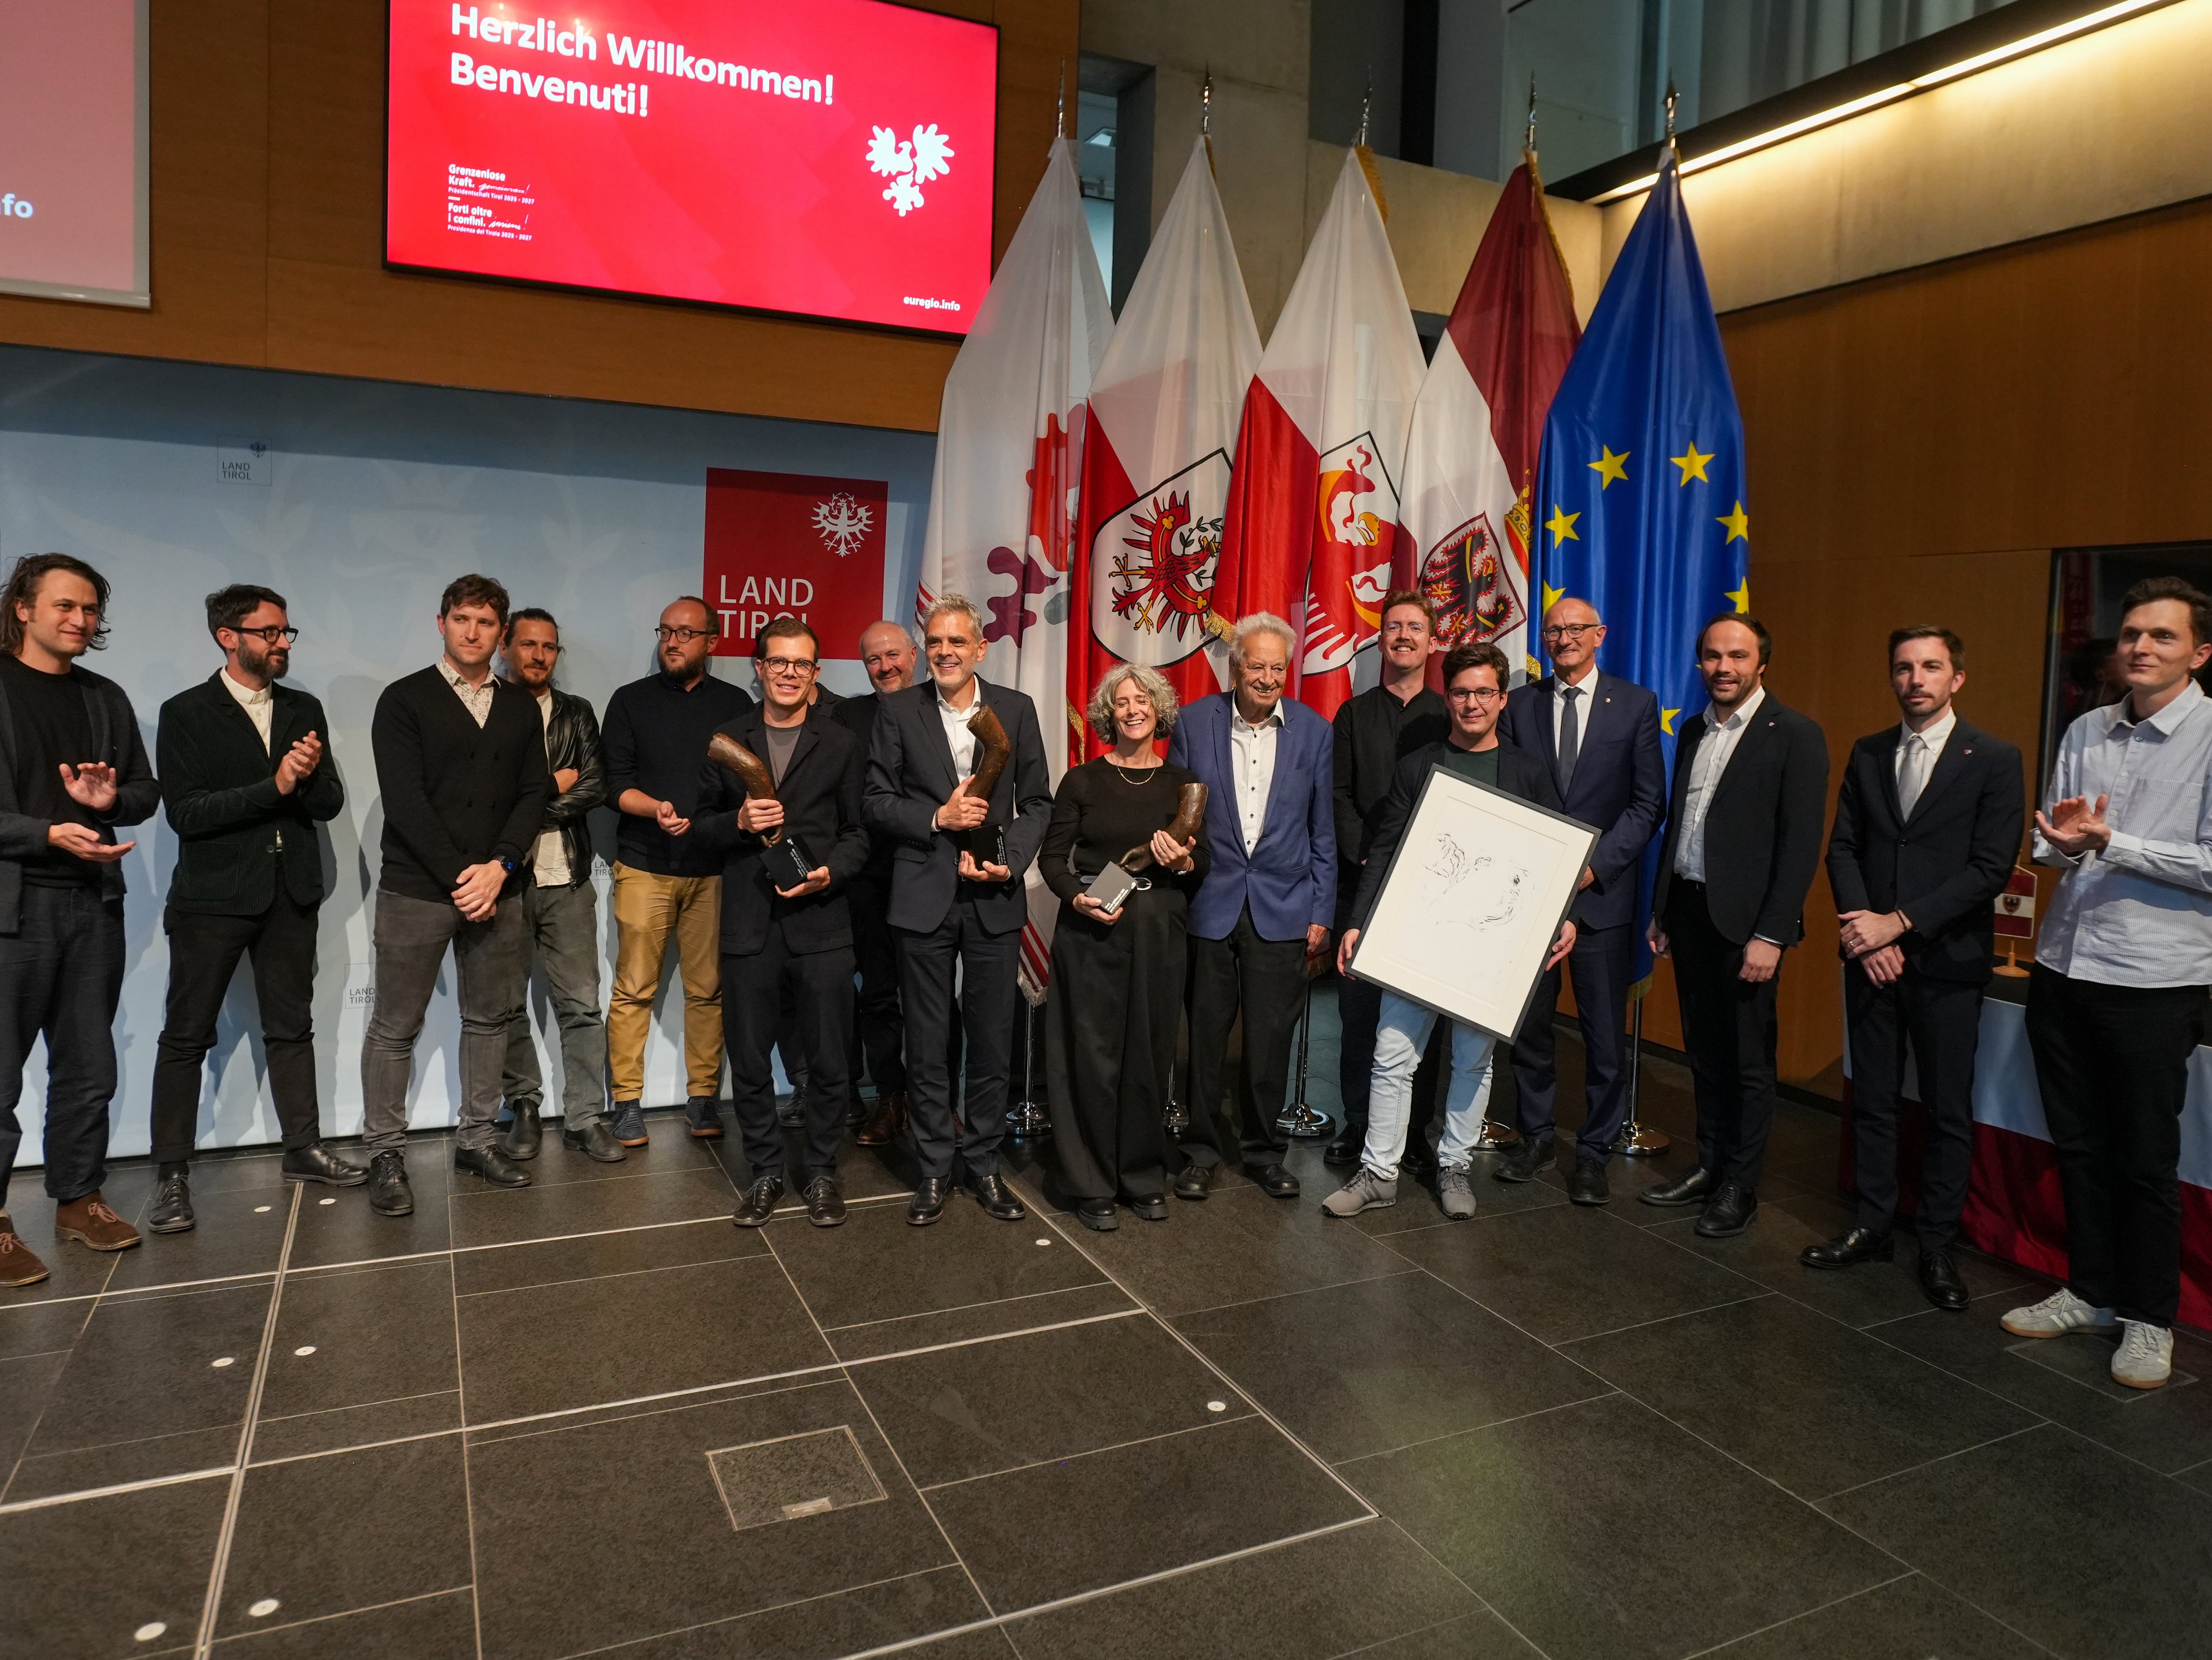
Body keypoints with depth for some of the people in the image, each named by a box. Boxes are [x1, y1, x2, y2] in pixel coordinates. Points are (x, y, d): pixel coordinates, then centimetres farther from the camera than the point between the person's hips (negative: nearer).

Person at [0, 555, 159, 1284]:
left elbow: (146, 789, 15)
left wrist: (110, 800, -6)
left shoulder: (105, 699, 12)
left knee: (88, 1068, 12)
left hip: (93, 903, 5)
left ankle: (78, 1197, 25)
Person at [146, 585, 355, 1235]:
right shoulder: (186, 713, -5)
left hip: (290, 894, 4)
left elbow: (329, 804, 4)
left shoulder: (304, 711, 9)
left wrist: (310, 776, -17)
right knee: (187, 1036, 2)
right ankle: (171, 1175, 9)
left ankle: (303, 1147, 20)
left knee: (291, 1028, 11)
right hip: (213, 896, -4)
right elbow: (185, 814, -14)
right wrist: (274, 786, -20)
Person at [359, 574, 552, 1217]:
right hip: (416, 889, -4)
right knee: (395, 1026, 3)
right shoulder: (404, 700, -1)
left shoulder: (520, 707, 11)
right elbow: (404, 800, -9)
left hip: (497, 887, 4)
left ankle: (477, 1139, 24)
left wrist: (500, 867, -9)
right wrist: (459, 875, -14)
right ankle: (386, 1155, 15)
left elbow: (533, 794, 5)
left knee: (489, 1018, 11)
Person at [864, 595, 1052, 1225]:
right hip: (924, 897, -1)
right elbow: (877, 802, 1)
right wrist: (937, 817, -14)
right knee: (926, 1043, 7)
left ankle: (983, 1162, 24)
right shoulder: (897, 712, 2)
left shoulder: (1016, 709, 4)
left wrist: (1011, 861, -10)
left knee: (992, 1041, 8)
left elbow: (1038, 801, 5)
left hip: (995, 897, 1)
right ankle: (934, 1168, 22)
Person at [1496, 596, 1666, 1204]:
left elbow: (1649, 804, -2)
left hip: (1602, 890, -2)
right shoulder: (1519, 705, 7)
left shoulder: (1636, 705, 1)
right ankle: (1535, 1138, 26)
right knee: (1528, 1022, 10)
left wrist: (1596, 863, -13)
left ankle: (1594, 1153, 18)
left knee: (1605, 1033, 4)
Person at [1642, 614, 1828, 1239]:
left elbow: (1801, 843, -12)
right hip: (1688, 909, 6)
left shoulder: (1795, 735, -8)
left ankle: (1740, 1186, 17)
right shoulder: (1694, 731, 12)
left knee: (1747, 1058, 4)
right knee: (1704, 1050, 14)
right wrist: (1662, 912, 13)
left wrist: (1771, 935, -17)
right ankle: (1709, 1167, 27)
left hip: (1745, 918, -6)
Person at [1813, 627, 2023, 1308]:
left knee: (1948, 1110, 5)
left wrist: (1899, 922, -15)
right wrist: (1864, 928, -10)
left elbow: (1991, 868, -10)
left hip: (1947, 960, -3)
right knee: (1872, 1098, 10)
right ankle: (1872, 1226, 22)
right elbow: (1842, 848, 5)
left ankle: (1937, 1246, 17)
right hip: (1871, 954, 3)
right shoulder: (1867, 755, 9)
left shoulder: (1994, 760, -4)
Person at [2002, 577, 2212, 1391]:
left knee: (2146, 1160, 7)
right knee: (2078, 1146, 15)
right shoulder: (2085, 732, 9)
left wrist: (2108, 843, -19)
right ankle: (2089, 1292, 31)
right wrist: (2062, 841, -8)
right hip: (2064, 966, 5)